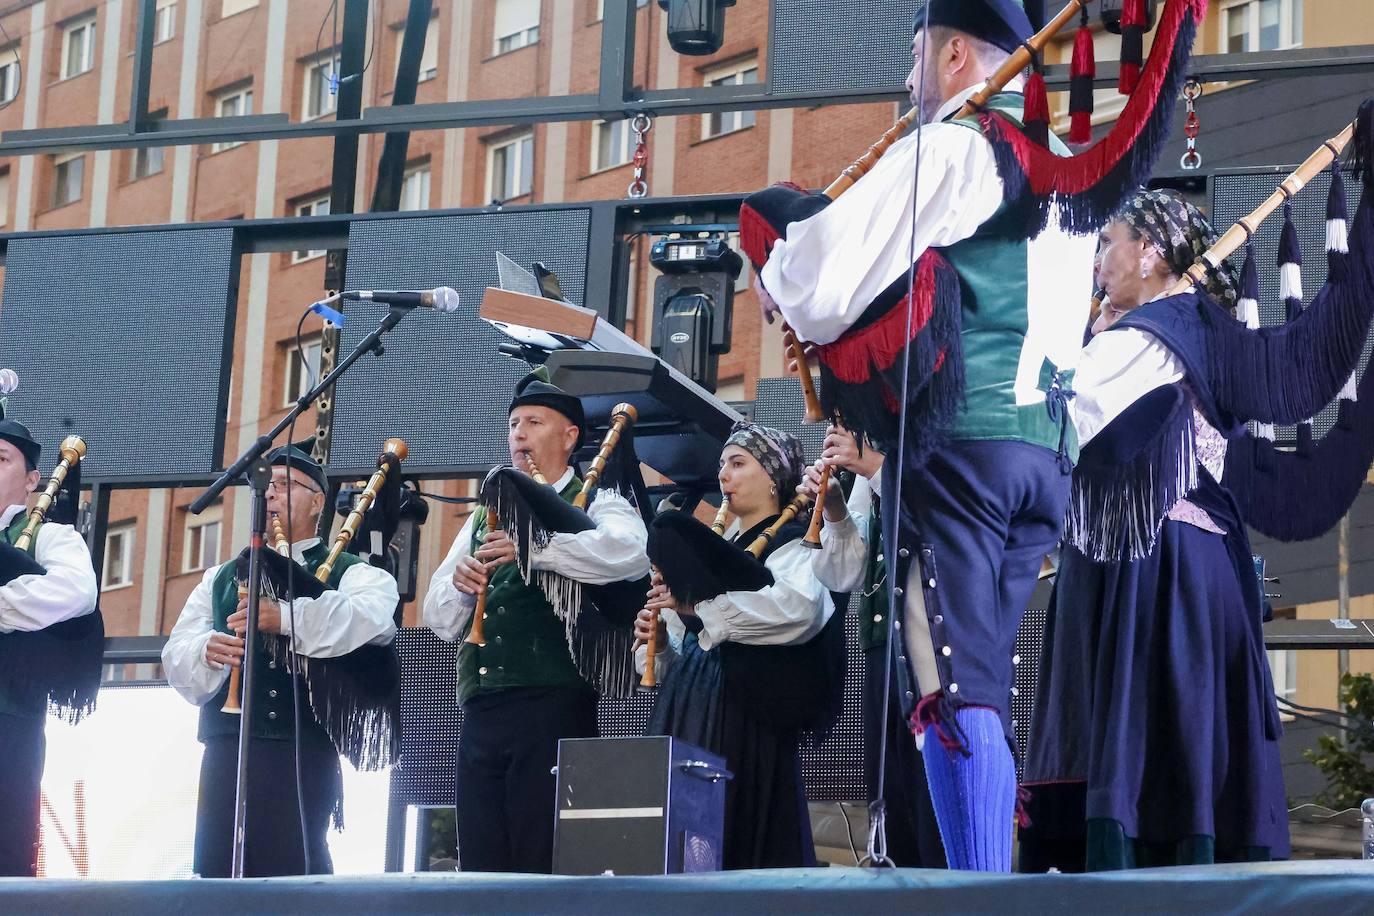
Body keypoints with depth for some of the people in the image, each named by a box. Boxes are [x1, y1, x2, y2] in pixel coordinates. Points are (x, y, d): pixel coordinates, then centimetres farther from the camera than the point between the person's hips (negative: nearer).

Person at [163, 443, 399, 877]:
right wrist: (206, 650, -11)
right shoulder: (220, 578, 24)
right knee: (215, 873, 0)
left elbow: (376, 618, -14)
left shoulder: (350, 574, 9)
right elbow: (177, 653, 14)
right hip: (224, 750, 4)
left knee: (291, 874, -9)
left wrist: (287, 617, -24)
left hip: (302, 750, -4)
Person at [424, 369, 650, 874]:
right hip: (480, 714, 6)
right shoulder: (483, 518, 24)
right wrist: (460, 584, -3)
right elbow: (439, 619, 19)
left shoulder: (595, 504, 5)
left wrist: (535, 548, -26)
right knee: (480, 868, 3)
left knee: (544, 867, -9)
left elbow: (631, 551, -20)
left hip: (553, 708, -6)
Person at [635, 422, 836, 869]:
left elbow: (800, 609, -23)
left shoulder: (791, 544, 2)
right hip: (686, 713, 7)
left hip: (743, 717, -7)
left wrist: (701, 602, -22)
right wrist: (661, 642, 5)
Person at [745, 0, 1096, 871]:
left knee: (953, 691, -12)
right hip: (1048, 447, 8)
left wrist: (776, 278, 10)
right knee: (983, 694, 10)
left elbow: (826, 277, -13)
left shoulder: (947, 150, -4)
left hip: (958, 436, -8)